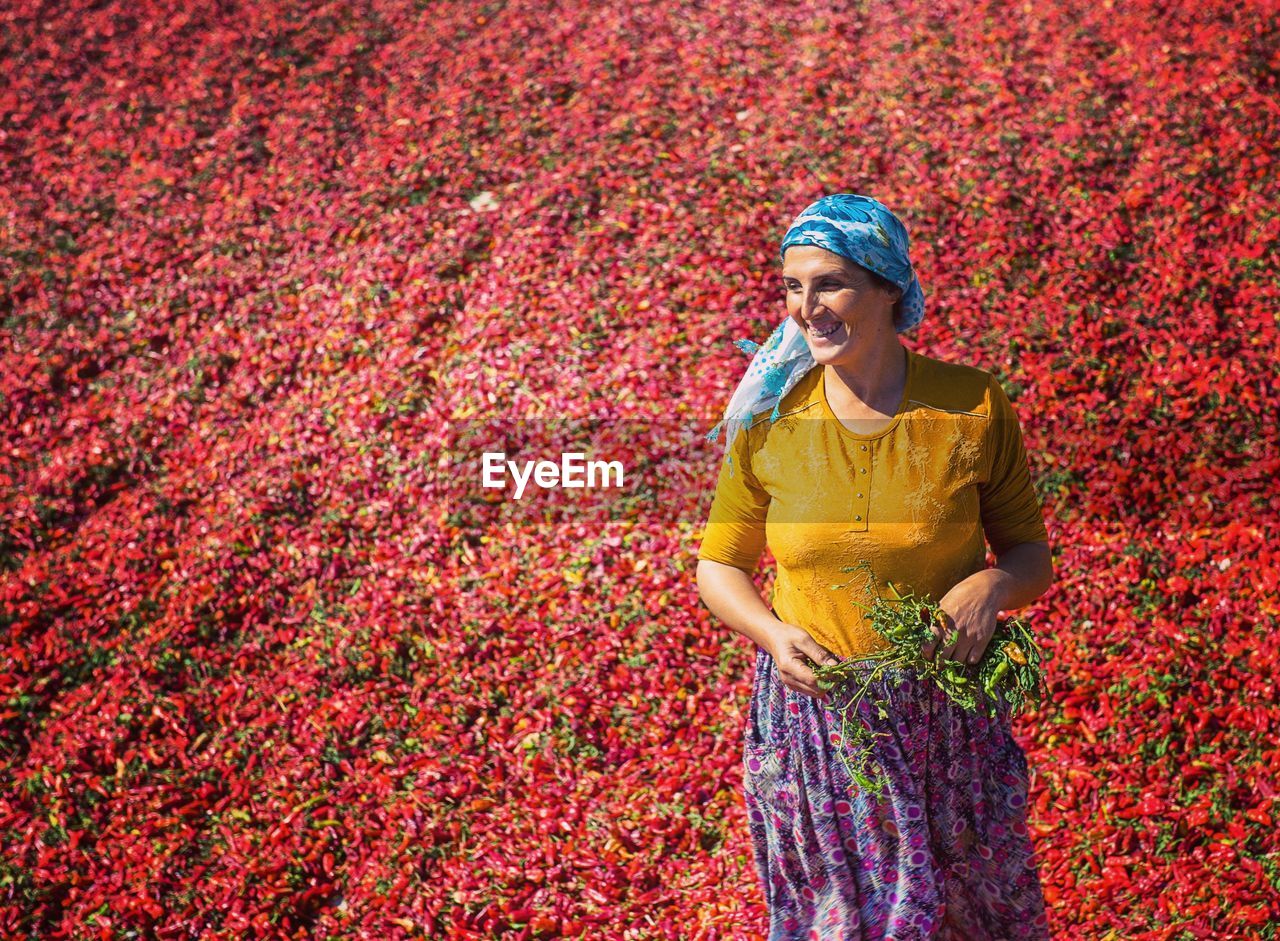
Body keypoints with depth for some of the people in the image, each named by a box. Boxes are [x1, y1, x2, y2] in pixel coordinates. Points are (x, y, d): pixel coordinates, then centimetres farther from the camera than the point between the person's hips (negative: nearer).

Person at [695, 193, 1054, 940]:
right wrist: (773, 633, -15)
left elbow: (1033, 556, 2)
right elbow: (719, 565, 4)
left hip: (950, 716, 0)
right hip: (812, 707, 0)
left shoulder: (972, 407, -8)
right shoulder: (770, 418, -6)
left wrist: (994, 585, -20)